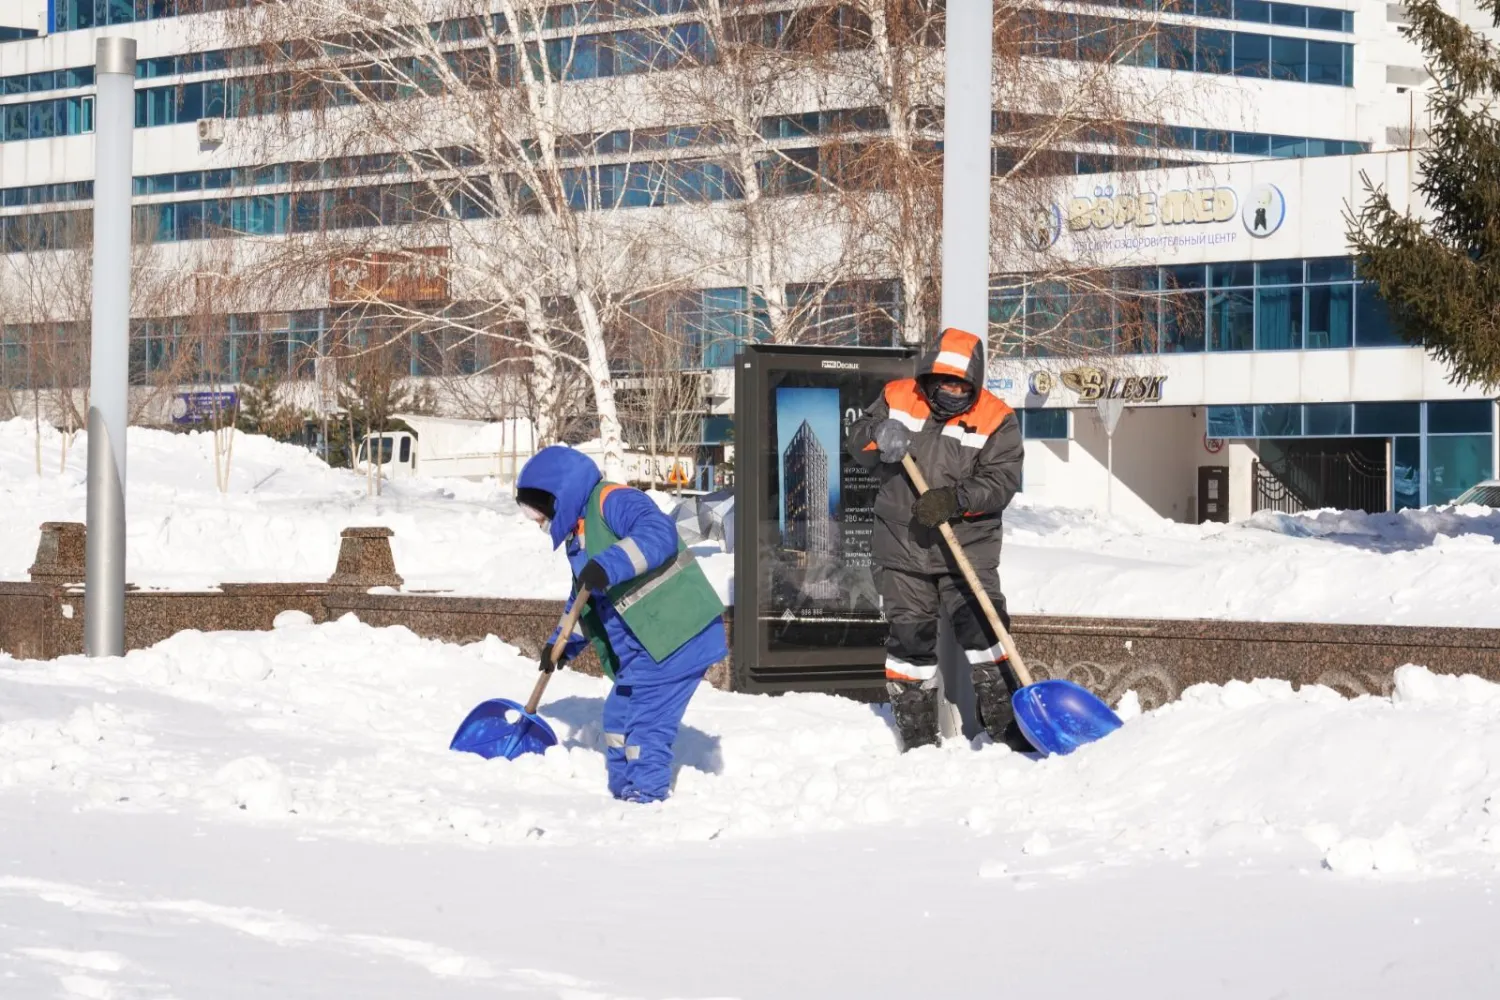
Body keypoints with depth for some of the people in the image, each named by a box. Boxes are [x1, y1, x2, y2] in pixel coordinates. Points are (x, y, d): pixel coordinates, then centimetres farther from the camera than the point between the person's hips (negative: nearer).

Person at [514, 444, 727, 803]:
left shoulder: (613, 502, -11)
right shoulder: (580, 534, 20)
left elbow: (658, 532, -30)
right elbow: (585, 600, 30)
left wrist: (610, 565, -38)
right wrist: (563, 643, 21)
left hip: (677, 635, -11)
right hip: (643, 648, 11)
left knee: (646, 722, -10)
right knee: (618, 717, 17)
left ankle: (646, 797, -5)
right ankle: (623, 793, 27)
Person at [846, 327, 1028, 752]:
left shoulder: (996, 420, -6)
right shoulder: (896, 398, 2)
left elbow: (1000, 482, -12)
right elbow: (857, 439, 6)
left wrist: (954, 500, -28)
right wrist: (879, 438, -18)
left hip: (968, 550, -2)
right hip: (902, 548, 2)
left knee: (984, 630, -11)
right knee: (909, 639, 6)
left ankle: (1007, 725, -2)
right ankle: (918, 740, 17)